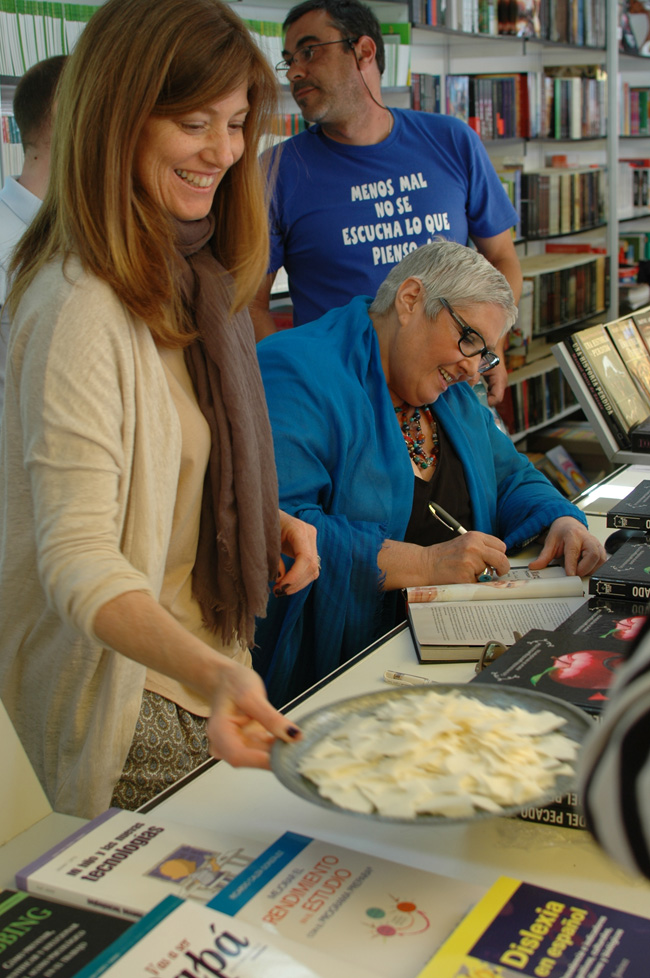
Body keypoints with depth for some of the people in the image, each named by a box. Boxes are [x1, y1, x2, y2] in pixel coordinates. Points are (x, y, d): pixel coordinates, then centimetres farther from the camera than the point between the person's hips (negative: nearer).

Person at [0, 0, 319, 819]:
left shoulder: (190, 276, 5)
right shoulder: (78, 308, -25)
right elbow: (76, 555, -29)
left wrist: (265, 520, 0)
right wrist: (209, 672, -44)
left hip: (200, 661, 9)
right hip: (128, 691, -9)